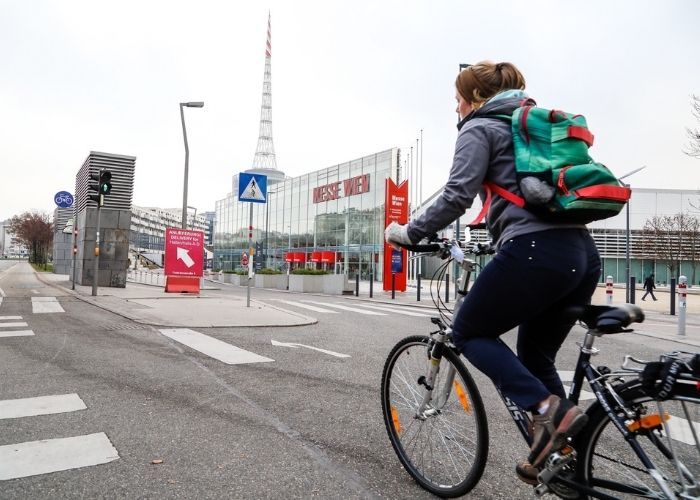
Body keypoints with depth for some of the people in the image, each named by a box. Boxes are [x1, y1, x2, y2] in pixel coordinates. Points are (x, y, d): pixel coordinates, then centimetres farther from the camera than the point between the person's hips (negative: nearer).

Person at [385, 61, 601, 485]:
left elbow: (457, 196, -11)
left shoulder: (479, 128, 4)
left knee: (469, 333, 10)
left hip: (535, 251, -8)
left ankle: (549, 408, -5)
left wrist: (410, 233, 0)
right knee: (536, 357, 21)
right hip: (583, 253, 9)